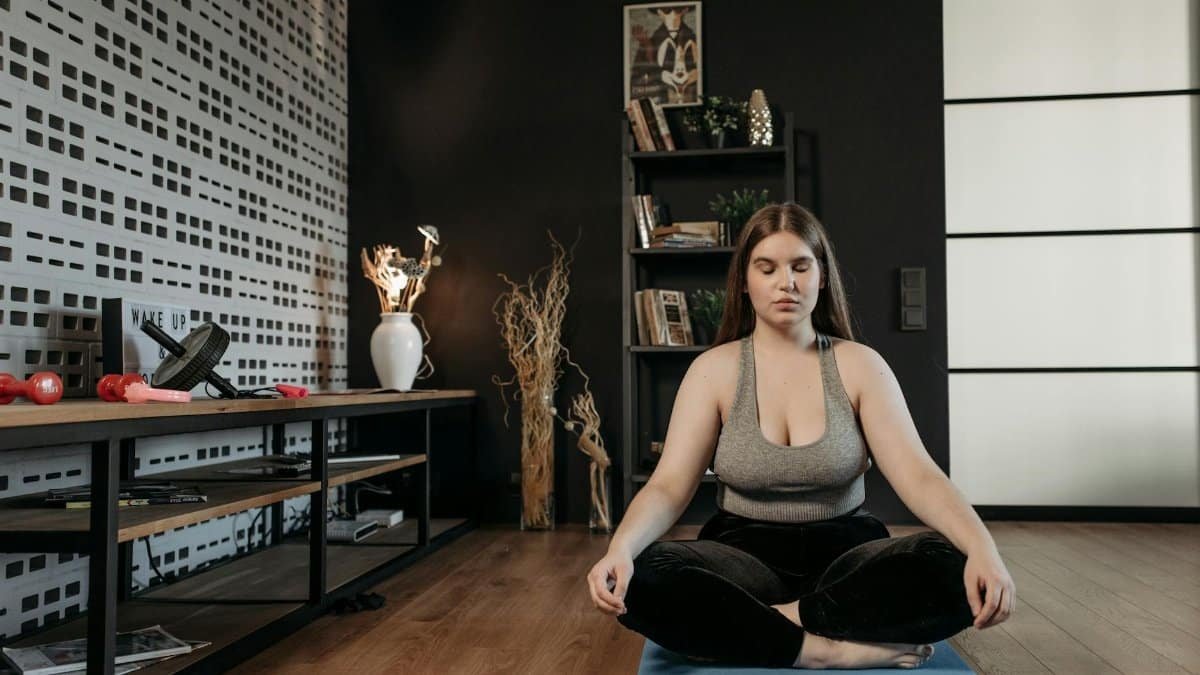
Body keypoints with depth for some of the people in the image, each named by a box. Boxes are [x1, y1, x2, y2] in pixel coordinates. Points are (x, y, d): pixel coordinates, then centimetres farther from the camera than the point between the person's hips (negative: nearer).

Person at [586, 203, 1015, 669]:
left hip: (845, 555, 1)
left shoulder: (859, 365, -1)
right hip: (745, 556, 0)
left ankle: (786, 619, -21)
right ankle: (834, 649, -25)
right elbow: (668, 485, -11)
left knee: (951, 569, -30)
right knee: (642, 581, -32)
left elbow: (917, 475, -11)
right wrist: (620, 549, -33)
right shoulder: (714, 370, -3)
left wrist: (983, 549, -31)